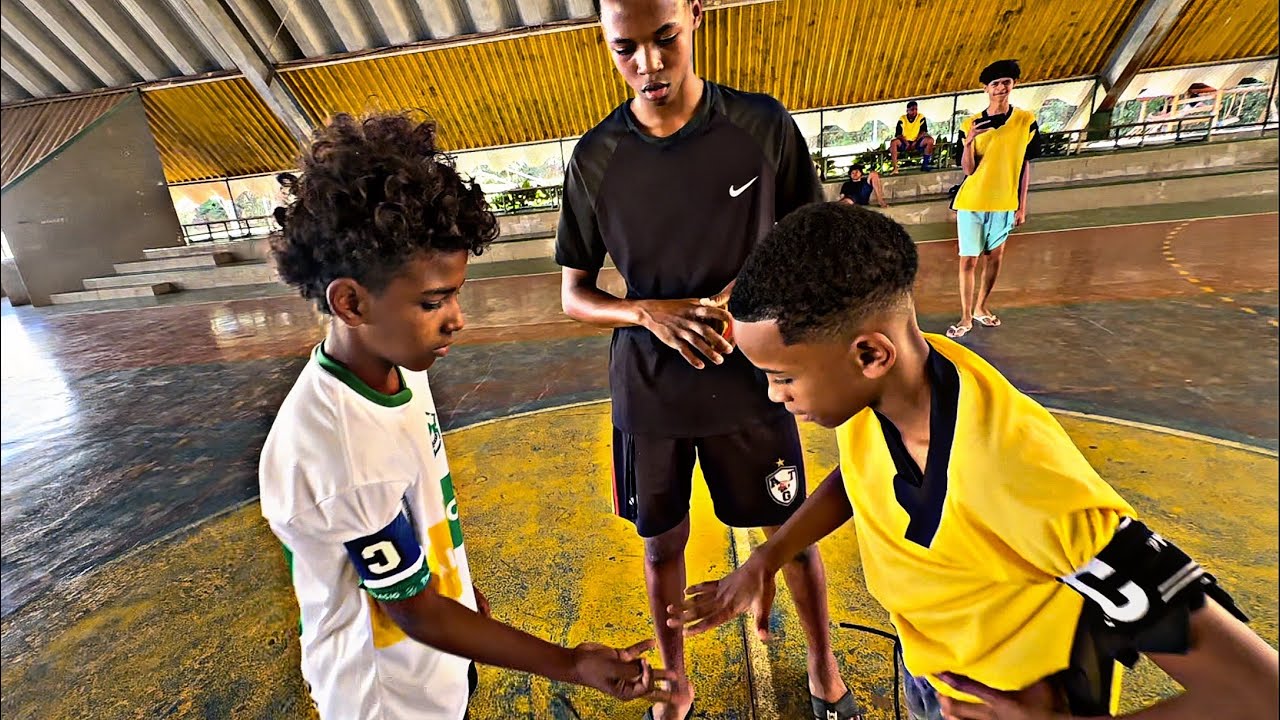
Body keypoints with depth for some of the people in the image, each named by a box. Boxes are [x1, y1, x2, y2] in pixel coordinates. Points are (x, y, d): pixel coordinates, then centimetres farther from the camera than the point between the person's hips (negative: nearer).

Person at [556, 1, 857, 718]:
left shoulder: (764, 123, -5)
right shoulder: (594, 159, -4)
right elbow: (574, 294, 0)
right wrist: (649, 313, -20)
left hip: (750, 383, 0)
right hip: (649, 393, 1)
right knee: (663, 543, 16)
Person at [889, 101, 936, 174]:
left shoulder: (921, 118, 1)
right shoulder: (902, 119, -2)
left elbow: (923, 132, -4)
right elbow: (898, 135, -8)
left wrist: (915, 142, -19)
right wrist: (906, 143, -22)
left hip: (917, 142, 1)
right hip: (904, 143, -1)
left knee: (930, 140, -26)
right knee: (893, 142, -30)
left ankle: (925, 164, -16)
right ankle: (895, 168, -36)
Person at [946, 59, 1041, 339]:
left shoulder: (1026, 121, 0)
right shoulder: (970, 124, -4)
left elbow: (1025, 165, 4)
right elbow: (968, 170, -10)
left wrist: (1022, 205, 3)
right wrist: (968, 142, -27)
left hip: (1004, 203, 2)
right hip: (971, 202, -2)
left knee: (995, 256, 11)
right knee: (968, 260, -1)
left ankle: (981, 307, 28)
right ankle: (966, 318, 6)